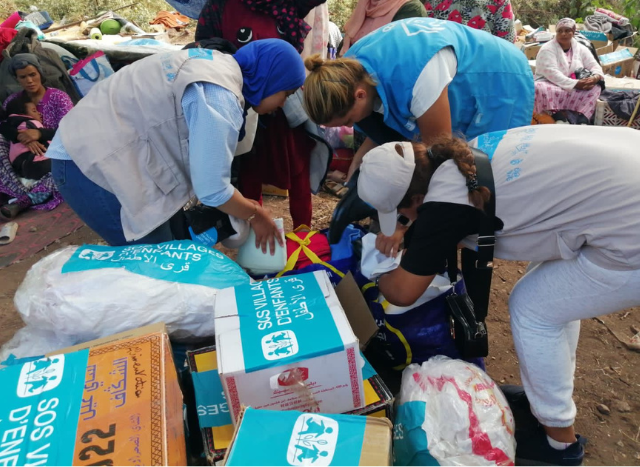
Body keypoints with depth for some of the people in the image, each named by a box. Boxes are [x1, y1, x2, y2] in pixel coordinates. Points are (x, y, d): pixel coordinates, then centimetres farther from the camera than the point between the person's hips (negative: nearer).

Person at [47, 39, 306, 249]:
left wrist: (243, 205, 12)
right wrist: (256, 215, -7)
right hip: (91, 162, -10)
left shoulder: (220, 66, 7)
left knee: (173, 241, 16)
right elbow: (212, 191, -25)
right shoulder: (219, 98, -24)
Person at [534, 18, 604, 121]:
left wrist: (595, 78, -16)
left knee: (595, 87, -20)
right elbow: (551, 73, -19)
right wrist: (575, 83, -26)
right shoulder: (547, 49, -7)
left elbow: (594, 66, 10)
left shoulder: (581, 48, 11)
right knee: (539, 89, -38)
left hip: (575, 89, 5)